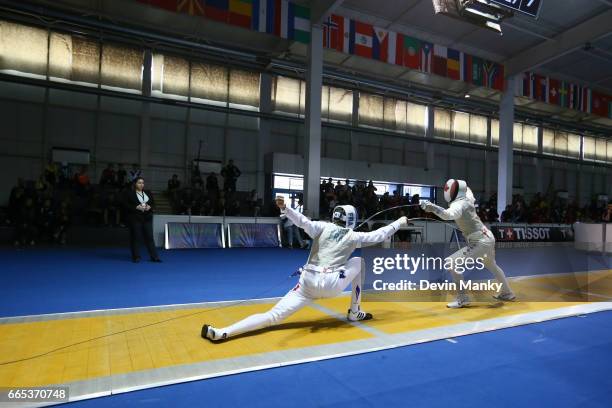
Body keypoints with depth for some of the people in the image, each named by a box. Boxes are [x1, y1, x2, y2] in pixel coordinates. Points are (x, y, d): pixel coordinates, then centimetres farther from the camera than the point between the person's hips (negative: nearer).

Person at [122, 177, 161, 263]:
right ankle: (136, 257, 10)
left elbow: (153, 203, 15)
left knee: (149, 237, 3)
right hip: (135, 218, -3)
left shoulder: (148, 192, 12)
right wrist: (136, 207, -18)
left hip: (147, 218, 4)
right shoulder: (129, 193, 0)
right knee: (136, 237, 0)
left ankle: (154, 256, 6)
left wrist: (149, 207, -6)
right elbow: (125, 204, -6)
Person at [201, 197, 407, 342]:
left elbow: (303, 222, -11)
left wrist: (284, 208, -24)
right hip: (331, 284, -2)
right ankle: (354, 313, 27)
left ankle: (221, 333, -22)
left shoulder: (323, 227, 9)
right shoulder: (353, 236, 8)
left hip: (308, 282, 2)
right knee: (358, 262, 22)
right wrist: (399, 222, 31)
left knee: (273, 316, -3)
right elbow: (379, 235, 16)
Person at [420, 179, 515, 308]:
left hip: (480, 243, -10)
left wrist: (433, 207, -58)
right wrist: (463, 185, 45)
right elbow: (467, 191, 30)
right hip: (487, 239, 10)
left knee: (451, 263, -13)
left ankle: (462, 298, -6)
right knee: (492, 266, 35)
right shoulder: (466, 199, 3)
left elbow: (449, 215, -46)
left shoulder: (458, 204, -21)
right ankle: (507, 293, 53)